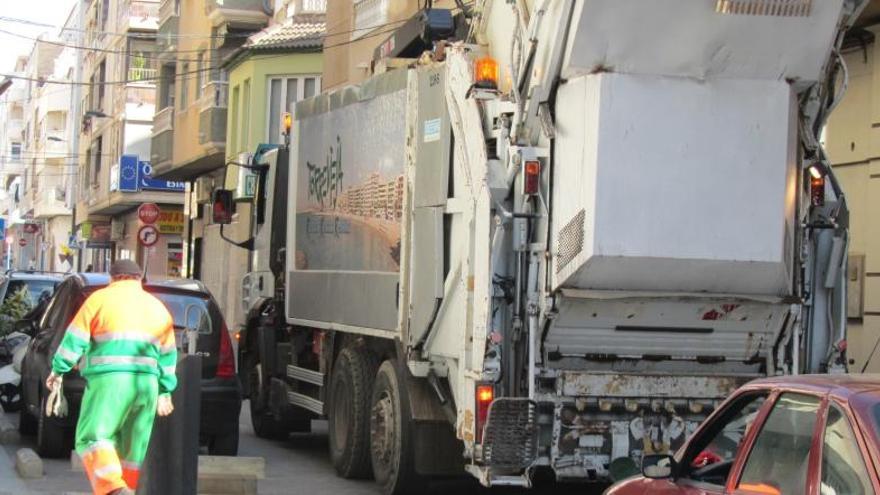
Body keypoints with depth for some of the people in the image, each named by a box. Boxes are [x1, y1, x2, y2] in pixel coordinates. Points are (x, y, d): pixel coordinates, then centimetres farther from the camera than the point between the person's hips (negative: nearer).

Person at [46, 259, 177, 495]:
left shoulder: (101, 298, 5)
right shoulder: (157, 306, 20)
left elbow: (75, 338, 1)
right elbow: (167, 355, 21)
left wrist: (58, 370, 11)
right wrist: (165, 392, 26)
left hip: (109, 380, -5)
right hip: (146, 382, 5)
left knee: (93, 437, -7)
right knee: (133, 446, 11)